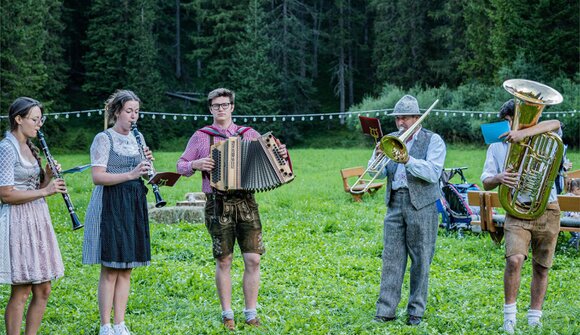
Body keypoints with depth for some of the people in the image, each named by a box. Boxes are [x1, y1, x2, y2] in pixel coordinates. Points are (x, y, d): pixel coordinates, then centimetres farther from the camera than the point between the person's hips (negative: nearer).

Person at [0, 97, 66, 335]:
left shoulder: (29, 148, 15)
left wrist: (48, 177, 1)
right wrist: (45, 191, -19)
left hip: (37, 219, 9)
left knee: (43, 290, 9)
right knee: (21, 292, -5)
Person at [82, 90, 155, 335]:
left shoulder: (136, 139, 14)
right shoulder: (104, 139, -7)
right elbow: (97, 177, -16)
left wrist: (147, 164, -1)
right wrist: (130, 174, -25)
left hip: (134, 206, 7)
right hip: (110, 207, -7)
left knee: (126, 269, 8)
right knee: (110, 270, -5)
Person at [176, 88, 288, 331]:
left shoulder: (249, 135, 12)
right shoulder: (201, 137, 8)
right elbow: (181, 166, 10)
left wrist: (281, 155, -5)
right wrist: (195, 165, -11)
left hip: (246, 203, 2)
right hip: (218, 205, -1)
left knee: (253, 259, -3)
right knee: (223, 261, 2)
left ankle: (251, 313, 7)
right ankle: (227, 314, 13)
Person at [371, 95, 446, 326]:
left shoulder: (433, 141, -1)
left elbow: (432, 173, -15)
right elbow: (378, 173, 9)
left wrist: (407, 159, -24)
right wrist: (378, 156, -12)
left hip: (421, 206, -4)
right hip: (395, 203, 4)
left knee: (420, 260, 1)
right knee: (391, 257, 0)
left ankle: (416, 311, 9)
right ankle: (386, 310, 2)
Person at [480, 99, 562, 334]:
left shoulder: (539, 138, 7)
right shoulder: (496, 147, 12)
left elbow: (555, 124, -15)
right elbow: (486, 182, 7)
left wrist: (524, 133, -28)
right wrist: (498, 178, -17)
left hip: (547, 211, 0)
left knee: (541, 269, 6)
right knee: (515, 259, -22)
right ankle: (509, 315, -9)